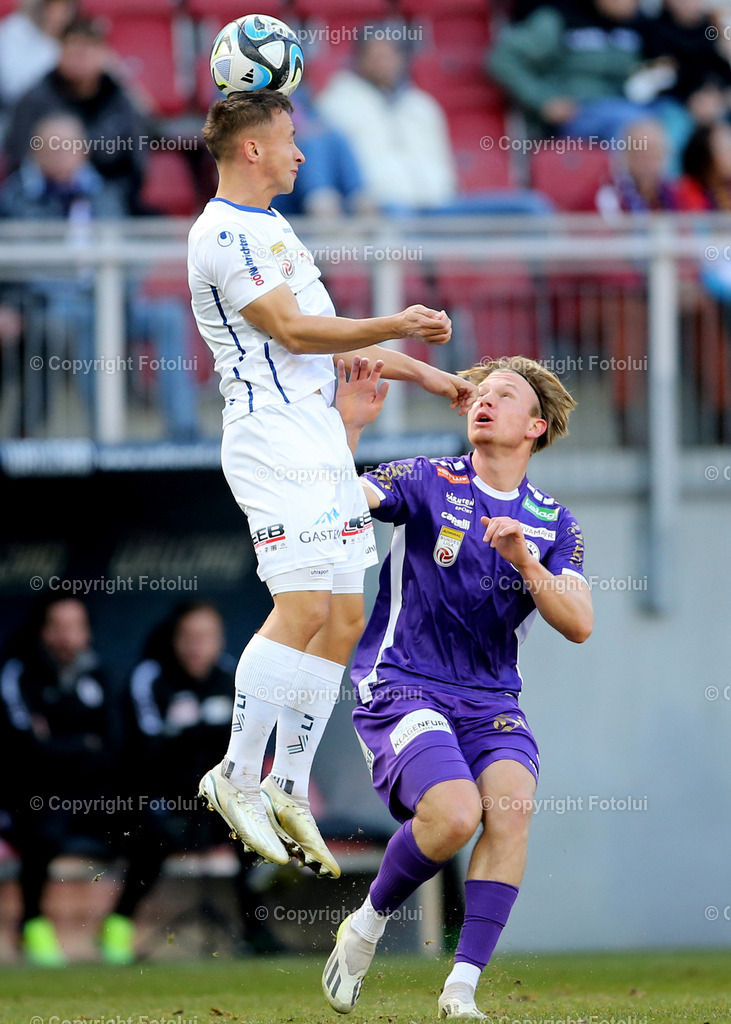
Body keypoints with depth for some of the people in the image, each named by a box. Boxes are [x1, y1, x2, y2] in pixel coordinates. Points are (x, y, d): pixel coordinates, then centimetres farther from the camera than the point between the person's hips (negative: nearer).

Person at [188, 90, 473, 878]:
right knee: (303, 607, -18)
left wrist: (421, 372, 28)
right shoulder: (222, 235, -10)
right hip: (273, 435, -10)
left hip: (320, 435, 10)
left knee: (343, 620, 5)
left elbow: (325, 331, 29)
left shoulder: (270, 228, 23)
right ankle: (237, 775, -11)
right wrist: (395, 328, -15)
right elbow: (291, 330, -15)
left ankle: (288, 790, 9)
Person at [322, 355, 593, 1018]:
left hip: (491, 701, 3)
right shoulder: (426, 482, 2)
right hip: (403, 686, -3)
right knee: (455, 813, -26)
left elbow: (578, 625, -1)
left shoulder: (554, 524, 11)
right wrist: (348, 425, -29)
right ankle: (368, 924, 4)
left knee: (512, 802, -26)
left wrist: (525, 562, -15)